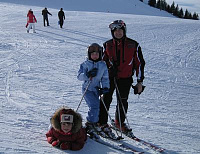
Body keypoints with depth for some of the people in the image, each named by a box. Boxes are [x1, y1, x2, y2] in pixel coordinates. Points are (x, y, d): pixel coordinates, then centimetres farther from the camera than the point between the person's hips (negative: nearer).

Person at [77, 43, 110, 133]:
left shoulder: (103, 65, 6)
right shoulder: (85, 64, -5)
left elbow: (105, 78, 12)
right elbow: (79, 76, -11)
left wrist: (105, 87, -4)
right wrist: (88, 74, -28)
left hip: (96, 89, 4)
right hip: (87, 89, -4)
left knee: (96, 106, 6)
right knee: (94, 105, -16)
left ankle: (92, 123, 23)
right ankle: (91, 123, -2)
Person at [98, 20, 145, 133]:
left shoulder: (133, 45, -2)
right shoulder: (107, 45, 2)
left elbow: (140, 63, 3)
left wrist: (140, 82, 1)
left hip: (125, 79, 0)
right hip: (110, 77, 0)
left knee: (123, 102, 9)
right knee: (106, 100, -2)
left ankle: (120, 123, 29)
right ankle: (102, 122, 14)